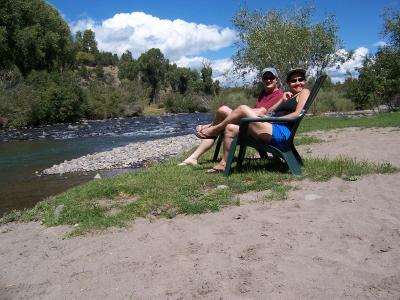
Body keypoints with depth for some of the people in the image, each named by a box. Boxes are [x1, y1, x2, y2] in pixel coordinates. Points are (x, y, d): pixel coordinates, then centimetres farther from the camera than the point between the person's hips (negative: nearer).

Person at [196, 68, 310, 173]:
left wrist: (273, 119, -10)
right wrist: (282, 100, 13)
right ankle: (223, 164, 1)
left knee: (243, 109, -20)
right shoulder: (289, 96, 32)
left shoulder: (304, 92, 8)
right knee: (230, 128, 2)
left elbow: (297, 114, -9)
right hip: (273, 129, 9)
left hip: (282, 132, -9)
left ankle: (214, 129, -3)